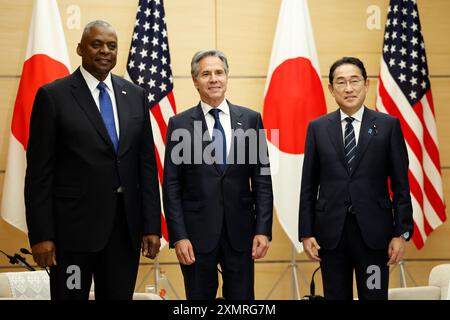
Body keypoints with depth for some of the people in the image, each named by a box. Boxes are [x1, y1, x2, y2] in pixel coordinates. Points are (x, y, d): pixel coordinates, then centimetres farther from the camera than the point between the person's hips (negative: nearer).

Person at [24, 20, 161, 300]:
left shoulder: (135, 96, 9)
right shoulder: (53, 96, -3)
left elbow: (147, 164, 9)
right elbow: (39, 171, -5)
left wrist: (152, 226, 4)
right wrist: (41, 235, -9)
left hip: (126, 226, 4)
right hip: (73, 227, -4)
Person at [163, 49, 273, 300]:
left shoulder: (251, 119, 4)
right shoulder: (180, 124, 1)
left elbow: (262, 180, 4)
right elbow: (172, 187, -1)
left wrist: (263, 230, -3)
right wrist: (178, 237, -7)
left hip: (240, 232, 1)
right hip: (197, 233, -1)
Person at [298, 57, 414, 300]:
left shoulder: (388, 126, 2)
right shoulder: (318, 128, 6)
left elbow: (401, 184, 1)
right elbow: (308, 186, 6)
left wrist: (402, 233, -4)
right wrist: (306, 233, 1)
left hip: (374, 231, -1)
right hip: (331, 231, 1)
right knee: (335, 296, 9)